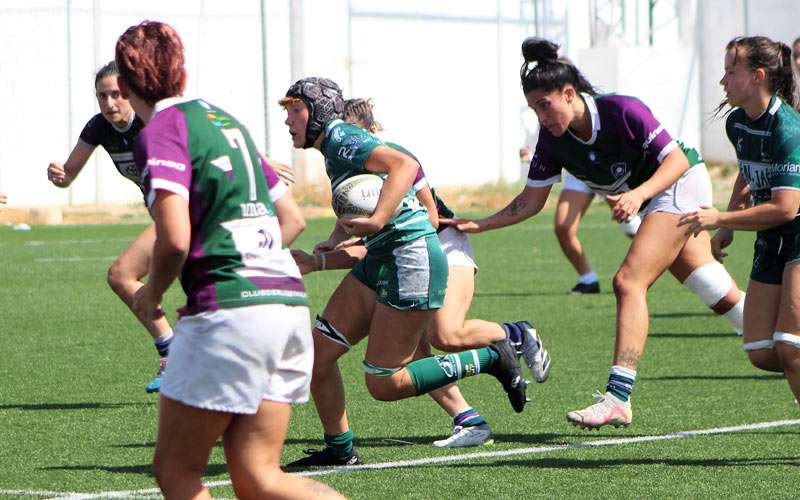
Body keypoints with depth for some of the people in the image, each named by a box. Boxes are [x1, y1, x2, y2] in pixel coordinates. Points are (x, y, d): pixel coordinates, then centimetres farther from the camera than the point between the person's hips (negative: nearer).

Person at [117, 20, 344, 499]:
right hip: (290, 303, 8)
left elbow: (175, 240, -15)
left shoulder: (162, 130, -5)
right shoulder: (226, 121, 21)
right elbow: (293, 217, 25)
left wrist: (152, 293, 3)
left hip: (228, 311, -8)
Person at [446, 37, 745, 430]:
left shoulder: (622, 111, -28)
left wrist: (638, 194, -39)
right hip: (648, 199, 7)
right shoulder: (552, 139, -10)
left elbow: (677, 159, -25)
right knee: (719, 294, 10)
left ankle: (618, 398, -24)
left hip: (680, 185, -7)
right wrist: (477, 225, -12)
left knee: (628, 282, -19)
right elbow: (531, 201, -2)